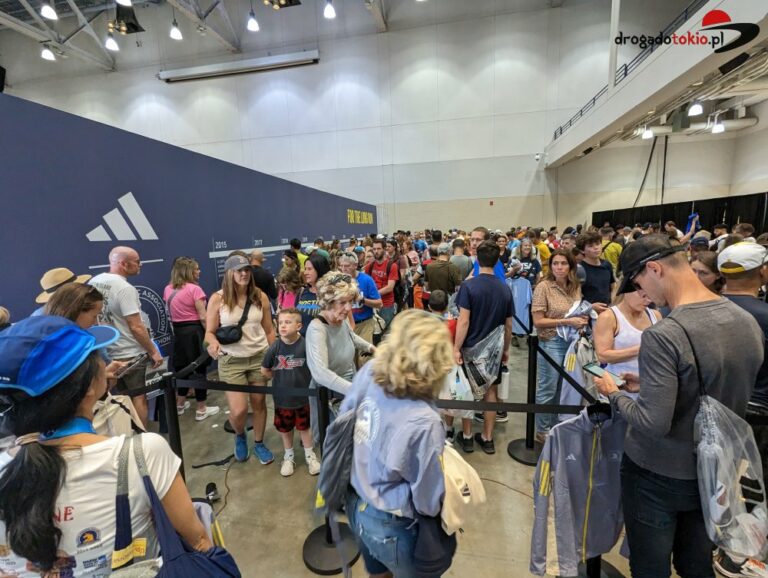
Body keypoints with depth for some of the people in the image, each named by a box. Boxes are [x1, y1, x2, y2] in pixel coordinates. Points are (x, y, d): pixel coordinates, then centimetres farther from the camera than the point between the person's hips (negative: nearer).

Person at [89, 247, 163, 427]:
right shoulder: (125, 288, -21)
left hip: (106, 352, 7)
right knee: (139, 397, 5)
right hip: (130, 354, -7)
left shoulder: (93, 282, 3)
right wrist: (153, 352, -14)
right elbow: (136, 327, -22)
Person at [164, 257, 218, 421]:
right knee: (199, 369, 3)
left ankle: (180, 405, 33)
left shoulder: (168, 289, 5)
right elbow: (203, 317, -17)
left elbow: (170, 313, 12)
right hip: (194, 331, -7)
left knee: (181, 368, 19)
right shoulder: (194, 289, -15)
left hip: (178, 332, 7)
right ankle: (202, 410, 12)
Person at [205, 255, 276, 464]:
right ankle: (240, 436, 32)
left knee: (259, 403, 11)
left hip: (259, 357, 2)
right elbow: (209, 332, -3)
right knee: (238, 410, -4)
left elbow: (269, 330, 5)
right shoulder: (217, 299, -8)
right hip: (231, 360, -2)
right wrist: (214, 343, -26)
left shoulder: (260, 296, -2)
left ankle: (259, 443, 35)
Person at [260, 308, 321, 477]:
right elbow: (265, 371, -1)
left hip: (303, 395, -2)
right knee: (285, 428, 19)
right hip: (282, 397, 2)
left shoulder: (305, 345, -21)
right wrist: (281, 379, -1)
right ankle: (288, 456, 42)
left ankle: (310, 455, 38)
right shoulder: (274, 347, -15)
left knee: (305, 426, 16)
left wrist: (301, 379, -8)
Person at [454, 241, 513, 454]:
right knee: (490, 391, 14)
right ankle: (487, 439, 25)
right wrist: (506, 349, 17)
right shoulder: (505, 289, -2)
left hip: (471, 348, -3)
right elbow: (508, 325, 5)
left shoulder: (469, 285, -15)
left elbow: (463, 321, -20)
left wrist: (456, 348, -14)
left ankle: (467, 437, 23)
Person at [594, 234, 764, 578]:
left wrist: (614, 395, -11)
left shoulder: (663, 335, -29)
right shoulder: (748, 322, -3)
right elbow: (717, 388, 9)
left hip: (657, 477, -6)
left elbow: (653, 424, -28)